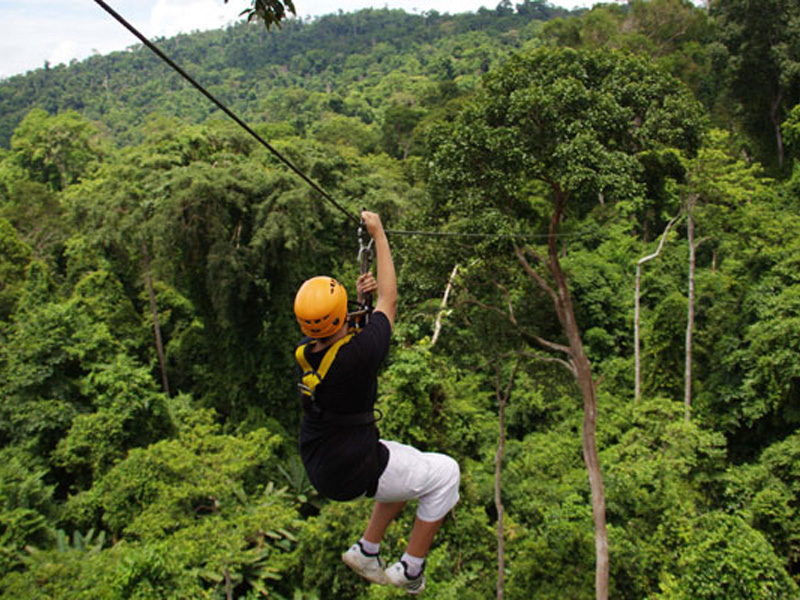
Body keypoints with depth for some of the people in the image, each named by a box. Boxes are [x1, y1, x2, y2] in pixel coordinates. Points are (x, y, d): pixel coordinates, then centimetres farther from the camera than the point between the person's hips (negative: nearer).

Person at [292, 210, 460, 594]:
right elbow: (389, 301, -13)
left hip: (319, 466, 8)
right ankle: (411, 571, 18)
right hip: (351, 474, -7)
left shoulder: (304, 352, -8)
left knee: (409, 465, 28)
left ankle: (367, 550, 32)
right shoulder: (357, 354, -28)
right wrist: (379, 234, -4)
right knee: (445, 473, 10)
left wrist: (360, 299, 3)